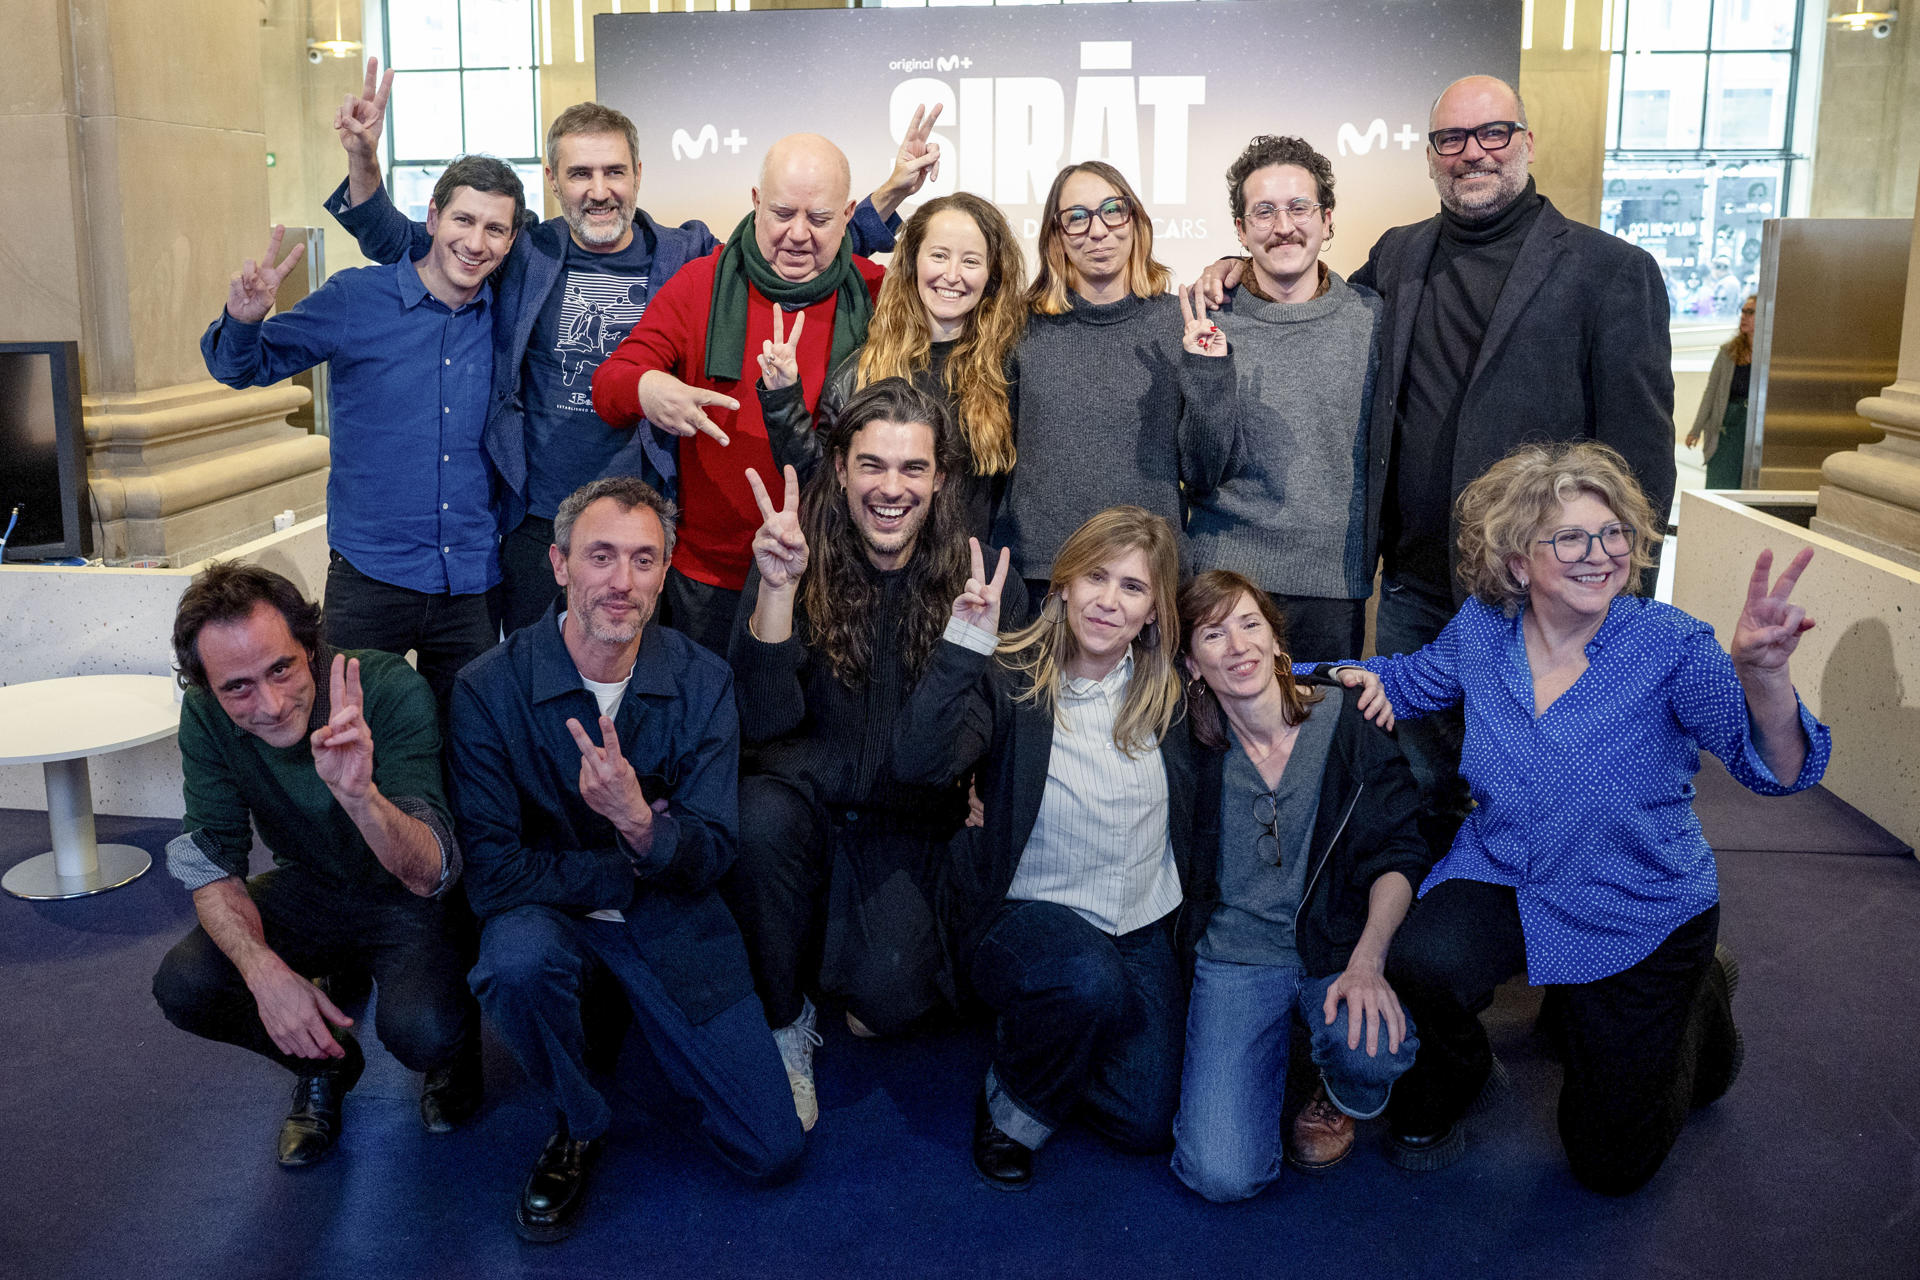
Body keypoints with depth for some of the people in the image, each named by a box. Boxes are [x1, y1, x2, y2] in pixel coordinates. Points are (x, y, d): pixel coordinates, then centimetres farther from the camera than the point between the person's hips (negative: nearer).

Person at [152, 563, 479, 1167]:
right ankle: (324, 1061, 10)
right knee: (182, 986, -19)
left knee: (422, 1031, -31)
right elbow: (214, 867, -10)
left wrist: (360, 794, -54)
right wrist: (266, 970, -30)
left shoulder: (392, 691, -29)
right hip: (309, 890, 4)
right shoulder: (205, 716, -15)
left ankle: (455, 1048, 9)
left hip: (409, 900, -4)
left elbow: (431, 875, -33)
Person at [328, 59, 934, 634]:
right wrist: (363, 161, -9)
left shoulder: (690, 258, 2)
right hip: (537, 530, 1)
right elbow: (396, 239, 9)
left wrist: (892, 191, -5)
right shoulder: (523, 256, 3)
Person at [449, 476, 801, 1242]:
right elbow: (491, 870, -17)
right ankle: (579, 1124, -4)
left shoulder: (702, 682, -10)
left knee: (773, 1152, -5)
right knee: (519, 959, -38)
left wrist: (640, 822, -34)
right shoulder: (488, 689, -15)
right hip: (549, 914, -1)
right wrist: (626, 873, -16)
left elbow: (709, 858, -12)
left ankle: (631, 1019, 24)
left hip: (672, 924, 1)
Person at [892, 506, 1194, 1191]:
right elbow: (920, 762, -32)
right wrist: (965, 641, -37)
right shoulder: (1010, 679, -14)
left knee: (1145, 1122, -2)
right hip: (1023, 913, -4)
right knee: (1090, 981, -37)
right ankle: (1012, 1104, -4)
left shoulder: (1169, 691, -2)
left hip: (1139, 927, 4)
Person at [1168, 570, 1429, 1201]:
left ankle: (1340, 1098, 7)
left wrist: (1368, 958, -19)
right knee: (1224, 1174, -17)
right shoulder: (1191, 747, -3)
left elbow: (1398, 852, -6)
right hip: (1235, 954, 0)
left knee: (1372, 1043, -36)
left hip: (1341, 942, 0)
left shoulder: (1348, 721, -6)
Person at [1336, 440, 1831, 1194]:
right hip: (1502, 877, 2)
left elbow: (1774, 767, -34)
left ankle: (1702, 991, 38)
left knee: (1612, 1165, 9)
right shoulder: (1481, 631, -11)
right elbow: (1410, 681, 11)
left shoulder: (1669, 647, -21)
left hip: (1639, 912, -2)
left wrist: (1763, 676, -56)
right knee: (1418, 968, -32)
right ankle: (1441, 1087, 6)